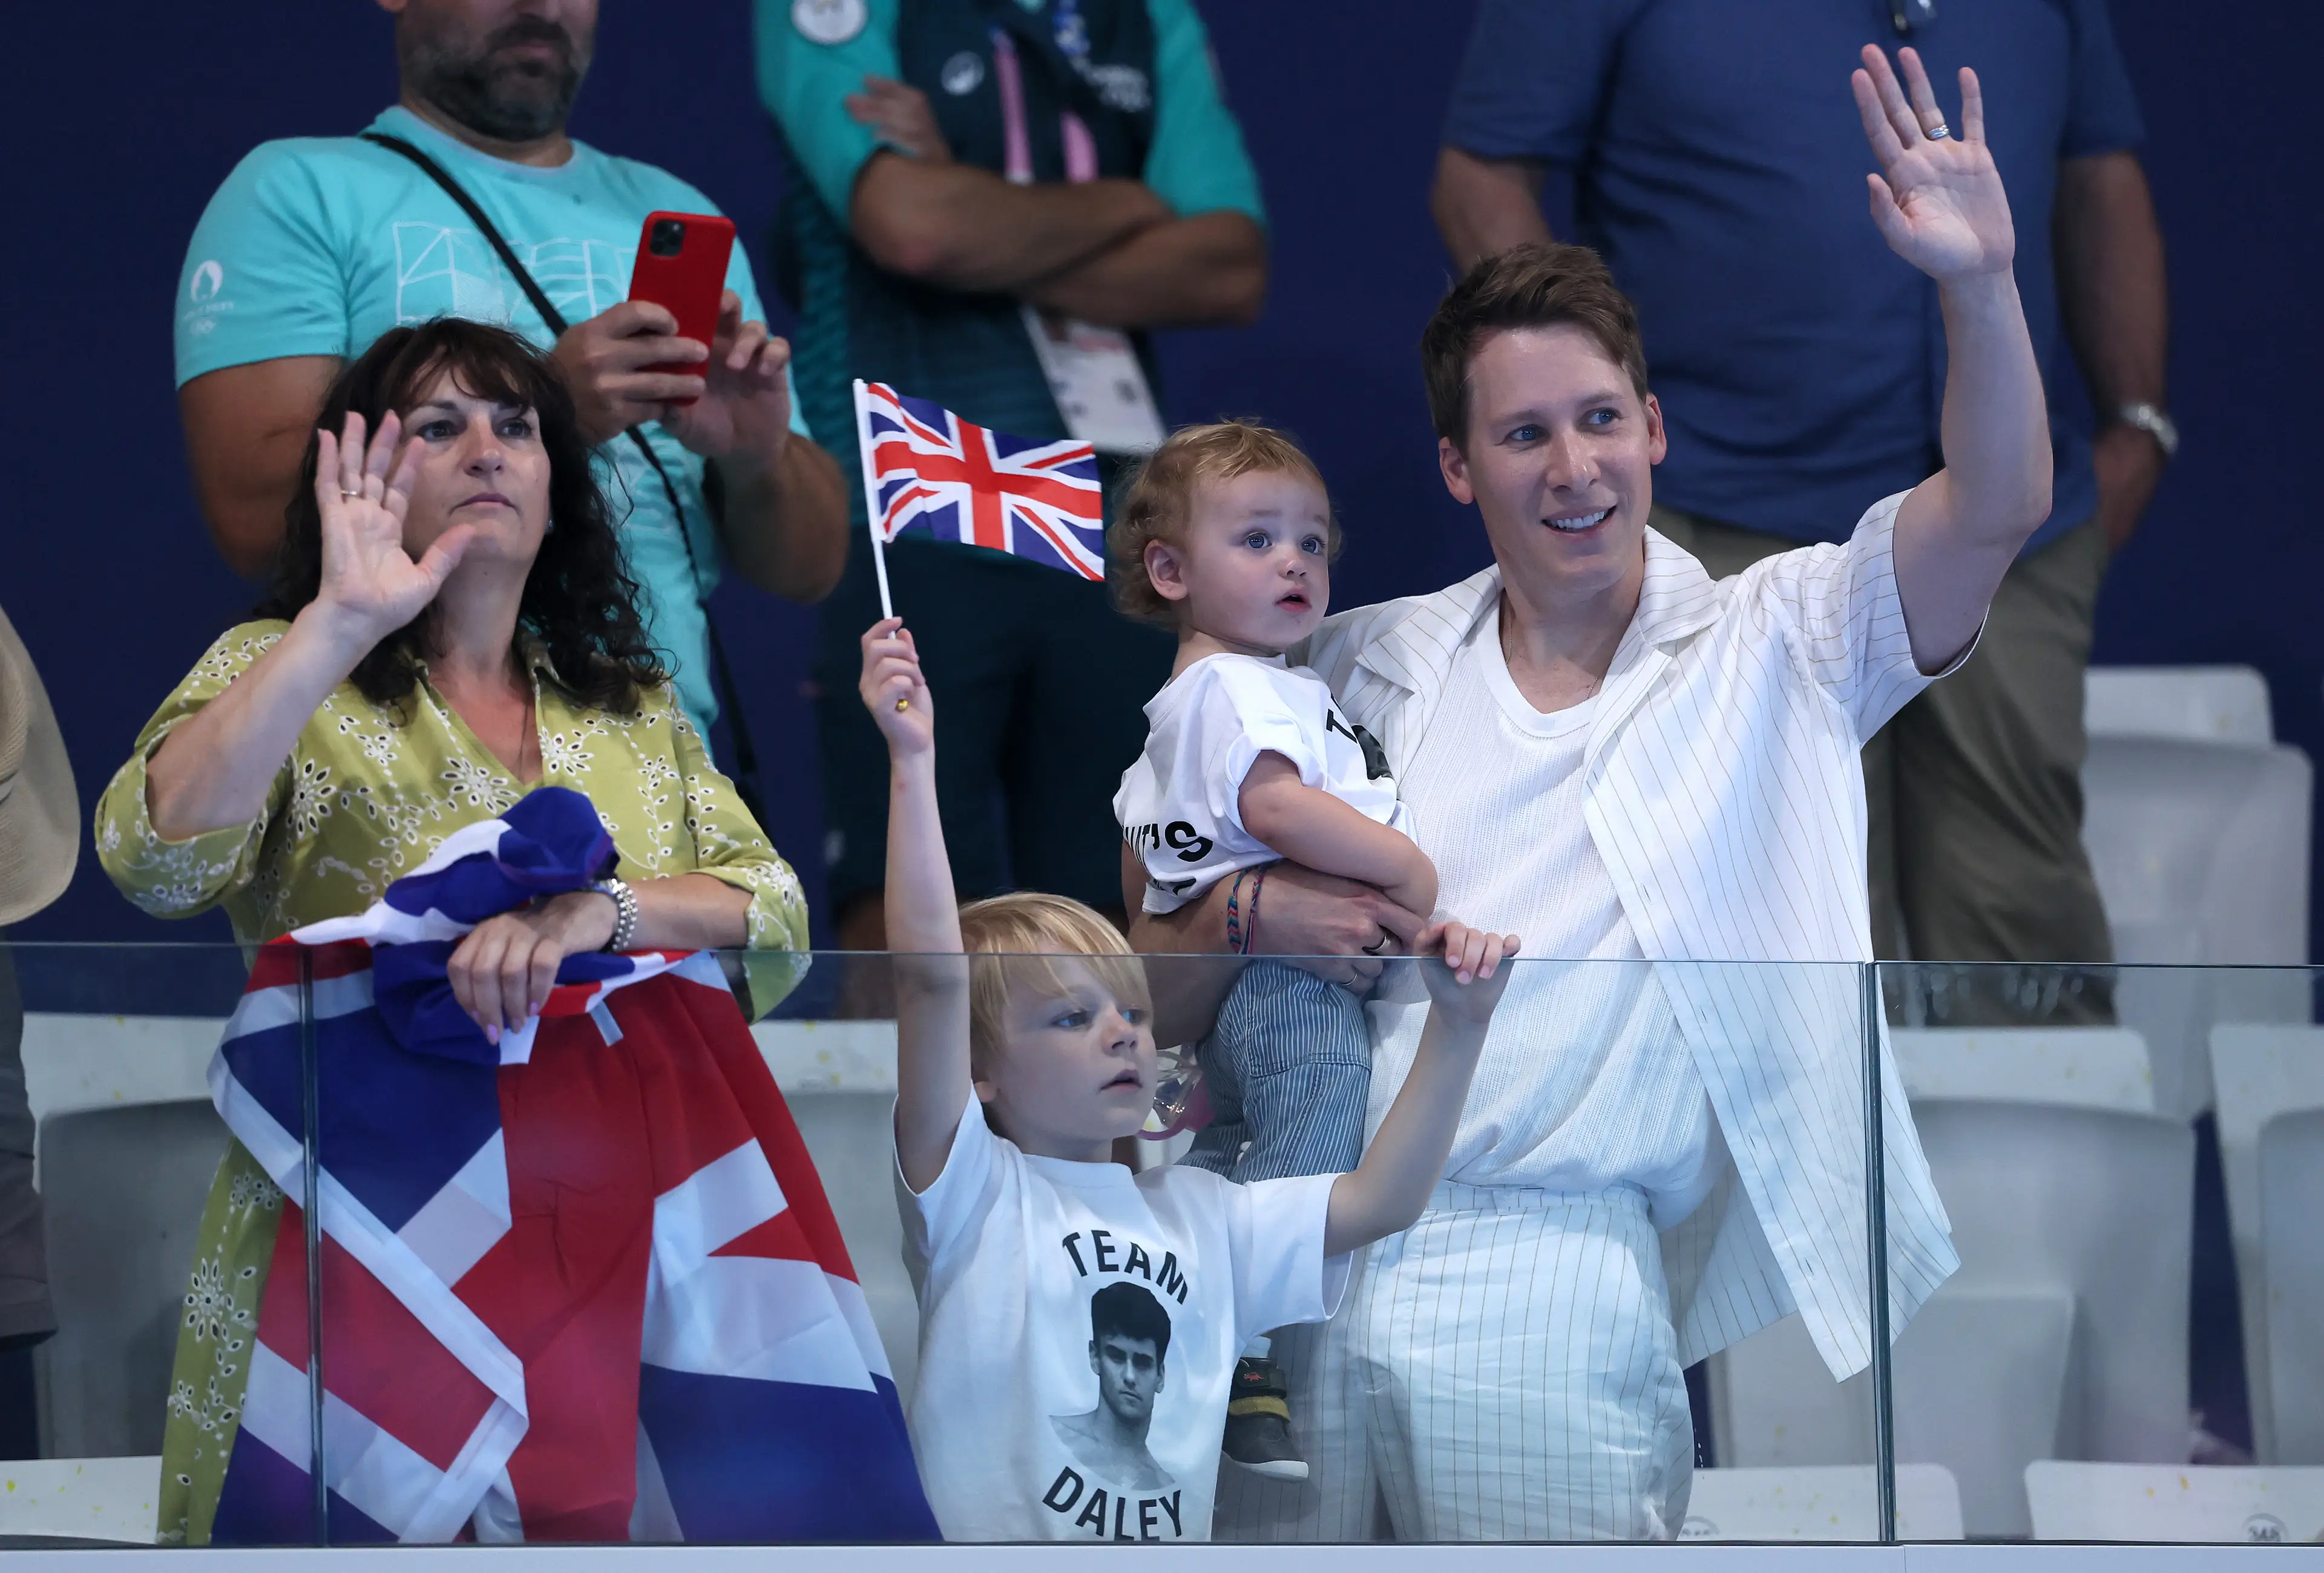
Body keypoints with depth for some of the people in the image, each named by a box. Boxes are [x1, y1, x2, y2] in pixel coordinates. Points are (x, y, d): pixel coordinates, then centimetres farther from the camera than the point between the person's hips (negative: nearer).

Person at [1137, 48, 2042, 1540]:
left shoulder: (1765, 652, 8)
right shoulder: (1361, 665, 14)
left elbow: (1993, 511, -7)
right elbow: (1153, 917, 18)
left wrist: (1981, 286, -22)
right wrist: (1252, 916, -5)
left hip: (1544, 1269, -2)